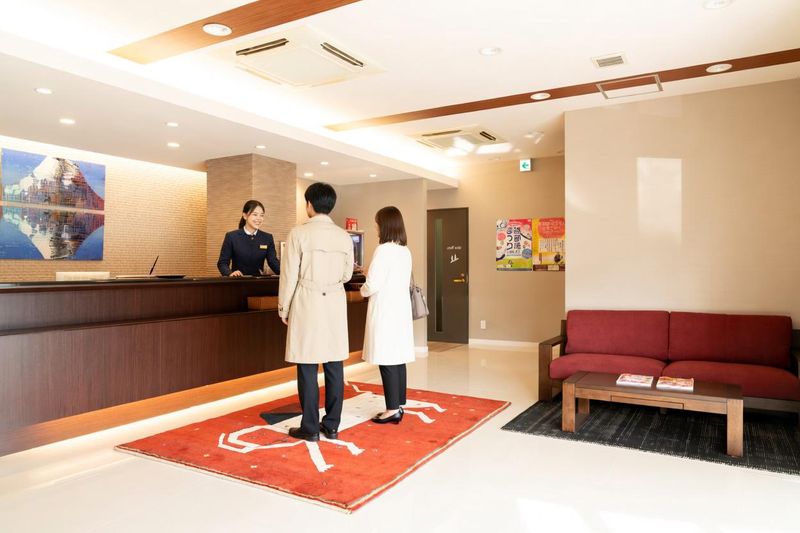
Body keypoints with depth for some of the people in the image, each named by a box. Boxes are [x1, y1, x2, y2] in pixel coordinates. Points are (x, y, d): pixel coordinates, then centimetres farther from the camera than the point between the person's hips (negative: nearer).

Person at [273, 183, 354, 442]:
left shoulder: (299, 233, -7)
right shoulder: (344, 236, 4)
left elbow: (289, 275, -6)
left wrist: (284, 308, 5)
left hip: (307, 304, -4)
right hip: (335, 304, 4)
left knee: (308, 367, 3)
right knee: (334, 366, 8)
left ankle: (310, 428, 10)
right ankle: (332, 425, 17)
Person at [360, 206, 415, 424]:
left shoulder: (383, 250, -14)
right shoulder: (405, 251, 9)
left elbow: (372, 285, -16)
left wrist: (363, 290, 7)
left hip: (385, 311, -8)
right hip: (401, 309, 8)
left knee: (387, 360, -2)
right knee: (398, 358, 11)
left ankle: (393, 409, 3)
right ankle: (398, 406, 19)